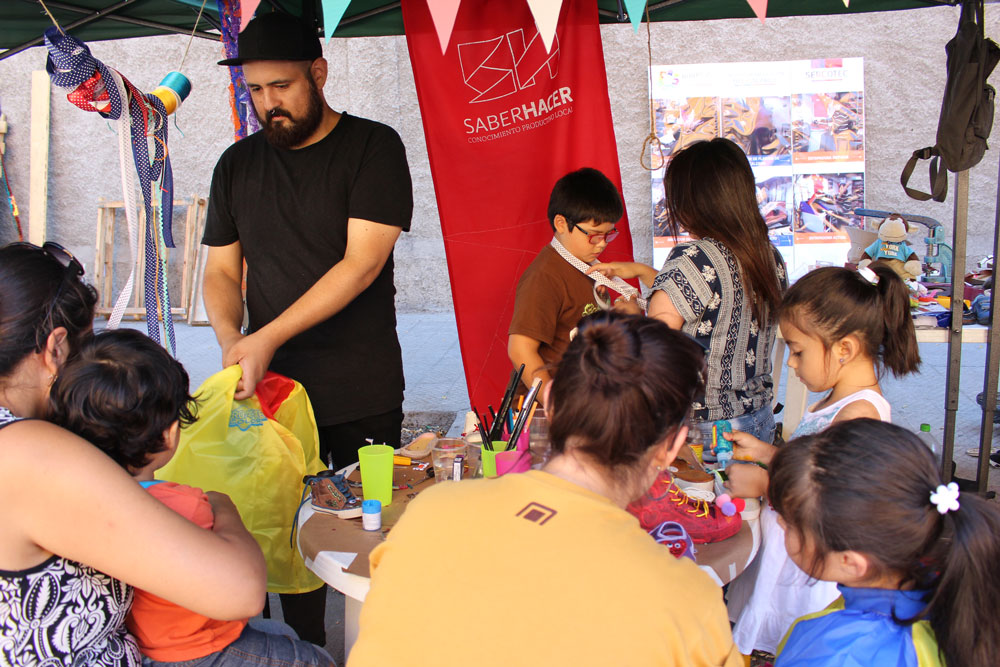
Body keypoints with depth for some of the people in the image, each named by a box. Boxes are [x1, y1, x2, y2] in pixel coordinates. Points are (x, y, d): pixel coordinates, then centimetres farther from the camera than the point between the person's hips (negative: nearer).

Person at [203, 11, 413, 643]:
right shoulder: (238, 164, 10)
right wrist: (232, 343, -8)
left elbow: (362, 261, -14)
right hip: (272, 390, 4)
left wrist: (268, 337, -19)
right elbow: (222, 270, 13)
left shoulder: (374, 147, -5)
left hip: (363, 398, -3)